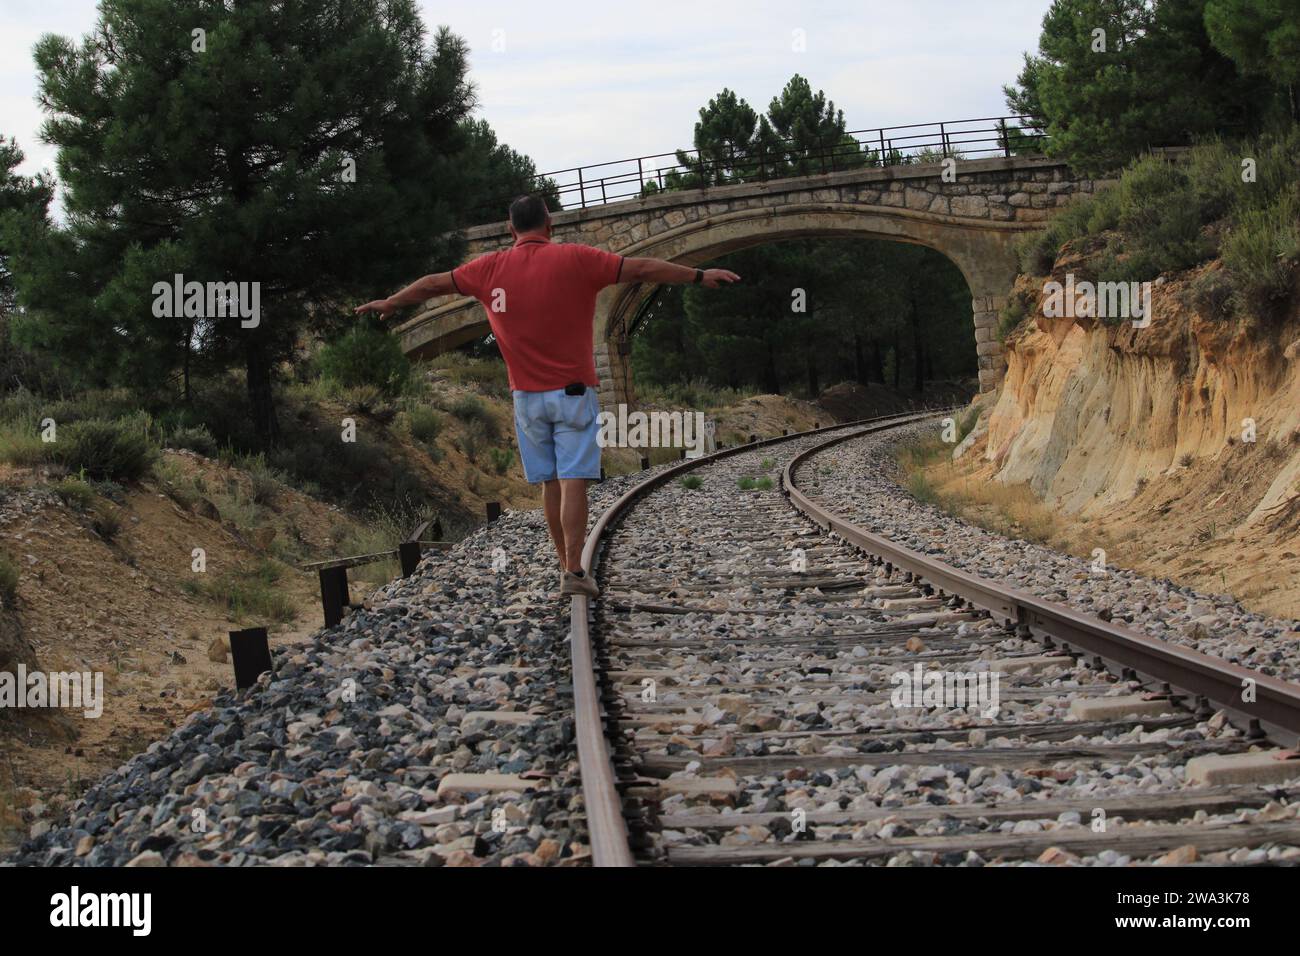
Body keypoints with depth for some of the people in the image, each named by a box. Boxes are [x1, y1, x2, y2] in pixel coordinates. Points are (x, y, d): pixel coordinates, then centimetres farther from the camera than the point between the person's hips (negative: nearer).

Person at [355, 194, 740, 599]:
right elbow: (642, 269, -6)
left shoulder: (491, 268, 3)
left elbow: (434, 283, 16)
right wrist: (700, 275, -1)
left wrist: (389, 303, 31)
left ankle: (565, 563, 20)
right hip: (573, 391, -3)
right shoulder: (575, 259, -6)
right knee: (573, 481, -6)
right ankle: (573, 571, -11)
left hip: (527, 396, 3)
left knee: (550, 482, 12)